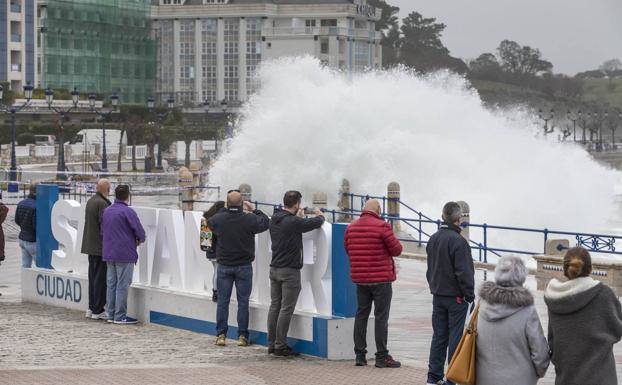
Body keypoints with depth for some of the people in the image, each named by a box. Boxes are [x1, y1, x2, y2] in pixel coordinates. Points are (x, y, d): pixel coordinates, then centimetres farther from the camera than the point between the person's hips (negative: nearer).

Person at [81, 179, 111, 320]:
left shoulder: (90, 201, 12)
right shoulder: (102, 203, -17)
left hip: (90, 246, 9)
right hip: (100, 247, -9)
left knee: (93, 277, 14)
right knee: (100, 278, -5)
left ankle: (92, 308, 19)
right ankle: (98, 310, -3)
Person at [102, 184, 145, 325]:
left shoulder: (106, 211, 10)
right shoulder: (128, 212, -14)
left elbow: (102, 231, 17)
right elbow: (140, 232, -14)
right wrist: (139, 240, 6)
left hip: (109, 254, 7)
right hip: (125, 254, -7)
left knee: (111, 284, 12)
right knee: (122, 285, -3)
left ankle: (111, 314, 15)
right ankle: (120, 316, -2)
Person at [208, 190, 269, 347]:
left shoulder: (219, 219, -9)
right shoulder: (249, 219, -14)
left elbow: (209, 222, 14)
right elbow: (265, 222, 3)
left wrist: (225, 211, 17)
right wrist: (254, 210, 14)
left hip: (224, 266, 1)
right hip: (244, 266, -1)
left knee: (223, 301, 8)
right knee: (243, 301, 5)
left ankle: (221, 335, 8)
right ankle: (242, 336, 6)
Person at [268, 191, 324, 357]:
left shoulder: (274, 220, 5)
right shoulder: (293, 222, -18)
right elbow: (317, 223, -9)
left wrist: (298, 217, 33)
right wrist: (319, 214, 13)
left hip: (274, 268, 8)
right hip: (289, 271, -8)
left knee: (275, 306, 11)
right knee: (286, 308, -4)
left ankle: (272, 343, 14)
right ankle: (280, 346, -3)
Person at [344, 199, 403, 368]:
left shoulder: (351, 227, 5)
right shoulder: (382, 226, -14)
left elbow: (347, 249, 15)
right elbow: (397, 250, -10)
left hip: (360, 279, 6)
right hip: (381, 278, -5)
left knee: (361, 315, 12)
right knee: (381, 317, -1)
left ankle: (360, 355, 13)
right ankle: (382, 357, -1)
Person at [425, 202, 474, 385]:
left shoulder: (433, 239, 8)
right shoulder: (458, 241, -17)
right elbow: (464, 273, -18)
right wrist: (470, 296, -11)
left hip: (437, 295, 7)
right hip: (456, 296, -7)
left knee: (439, 335, 12)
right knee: (455, 337, -1)